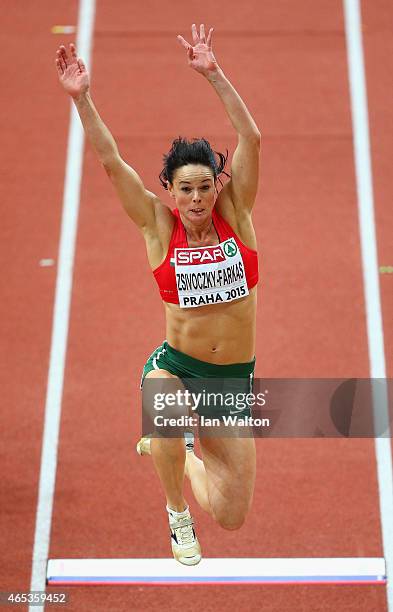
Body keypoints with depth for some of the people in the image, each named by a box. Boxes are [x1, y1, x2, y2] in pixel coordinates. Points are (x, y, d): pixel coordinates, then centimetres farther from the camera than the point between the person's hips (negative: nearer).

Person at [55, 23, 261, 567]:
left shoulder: (236, 214, -4)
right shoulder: (159, 226, -7)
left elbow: (250, 139, -14)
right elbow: (111, 161, -14)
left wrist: (213, 73, -21)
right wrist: (81, 97, -22)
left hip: (235, 379, 2)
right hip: (176, 367, -2)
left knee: (231, 517, 3)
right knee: (169, 428, -38)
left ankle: (176, 450, 37)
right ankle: (177, 514, -4)